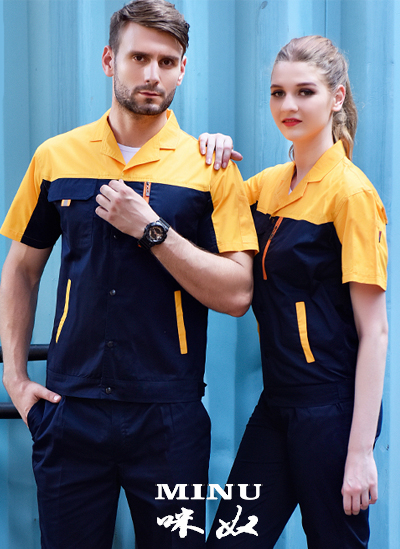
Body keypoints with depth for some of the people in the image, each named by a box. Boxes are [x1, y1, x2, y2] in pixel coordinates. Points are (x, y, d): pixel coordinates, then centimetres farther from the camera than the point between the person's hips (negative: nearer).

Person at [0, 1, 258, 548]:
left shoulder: (210, 168, -1)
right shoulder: (55, 157, 5)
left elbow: (236, 294, -7)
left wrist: (151, 229, -15)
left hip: (169, 417, -1)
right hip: (69, 409, 2)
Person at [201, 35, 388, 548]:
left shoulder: (351, 192, -12)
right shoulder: (267, 184, 7)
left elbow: (373, 331, -14)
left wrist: (361, 451, -18)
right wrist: (214, 152, 0)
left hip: (332, 409, -7)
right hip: (277, 403, 7)